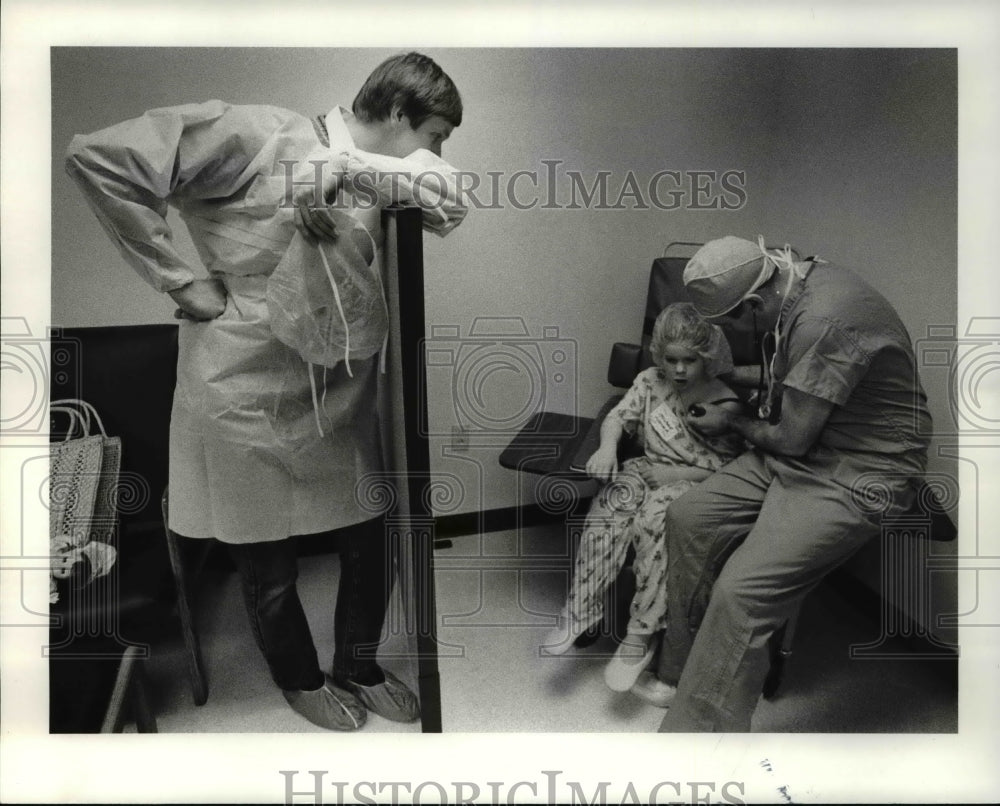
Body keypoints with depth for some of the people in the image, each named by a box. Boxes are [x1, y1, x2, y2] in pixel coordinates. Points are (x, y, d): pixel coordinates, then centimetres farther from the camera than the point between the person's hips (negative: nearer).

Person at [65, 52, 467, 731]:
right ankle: (301, 679, 41)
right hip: (252, 401, -6)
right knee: (270, 568, 12)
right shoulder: (260, 136, -13)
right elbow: (99, 158, -16)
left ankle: (360, 667, 40)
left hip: (342, 403, 6)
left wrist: (432, 215, -20)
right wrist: (180, 281, -15)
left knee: (375, 543, 13)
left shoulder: (378, 185, 8)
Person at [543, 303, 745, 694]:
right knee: (609, 504, -26)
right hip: (648, 468, 5)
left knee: (654, 518, -34)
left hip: (695, 483, -4)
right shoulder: (650, 382, 5)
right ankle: (580, 609, -19)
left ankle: (641, 634, -24)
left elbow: (726, 467, -8)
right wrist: (607, 448, -16)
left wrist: (676, 473, -17)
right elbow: (618, 416, 6)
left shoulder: (724, 404, -9)